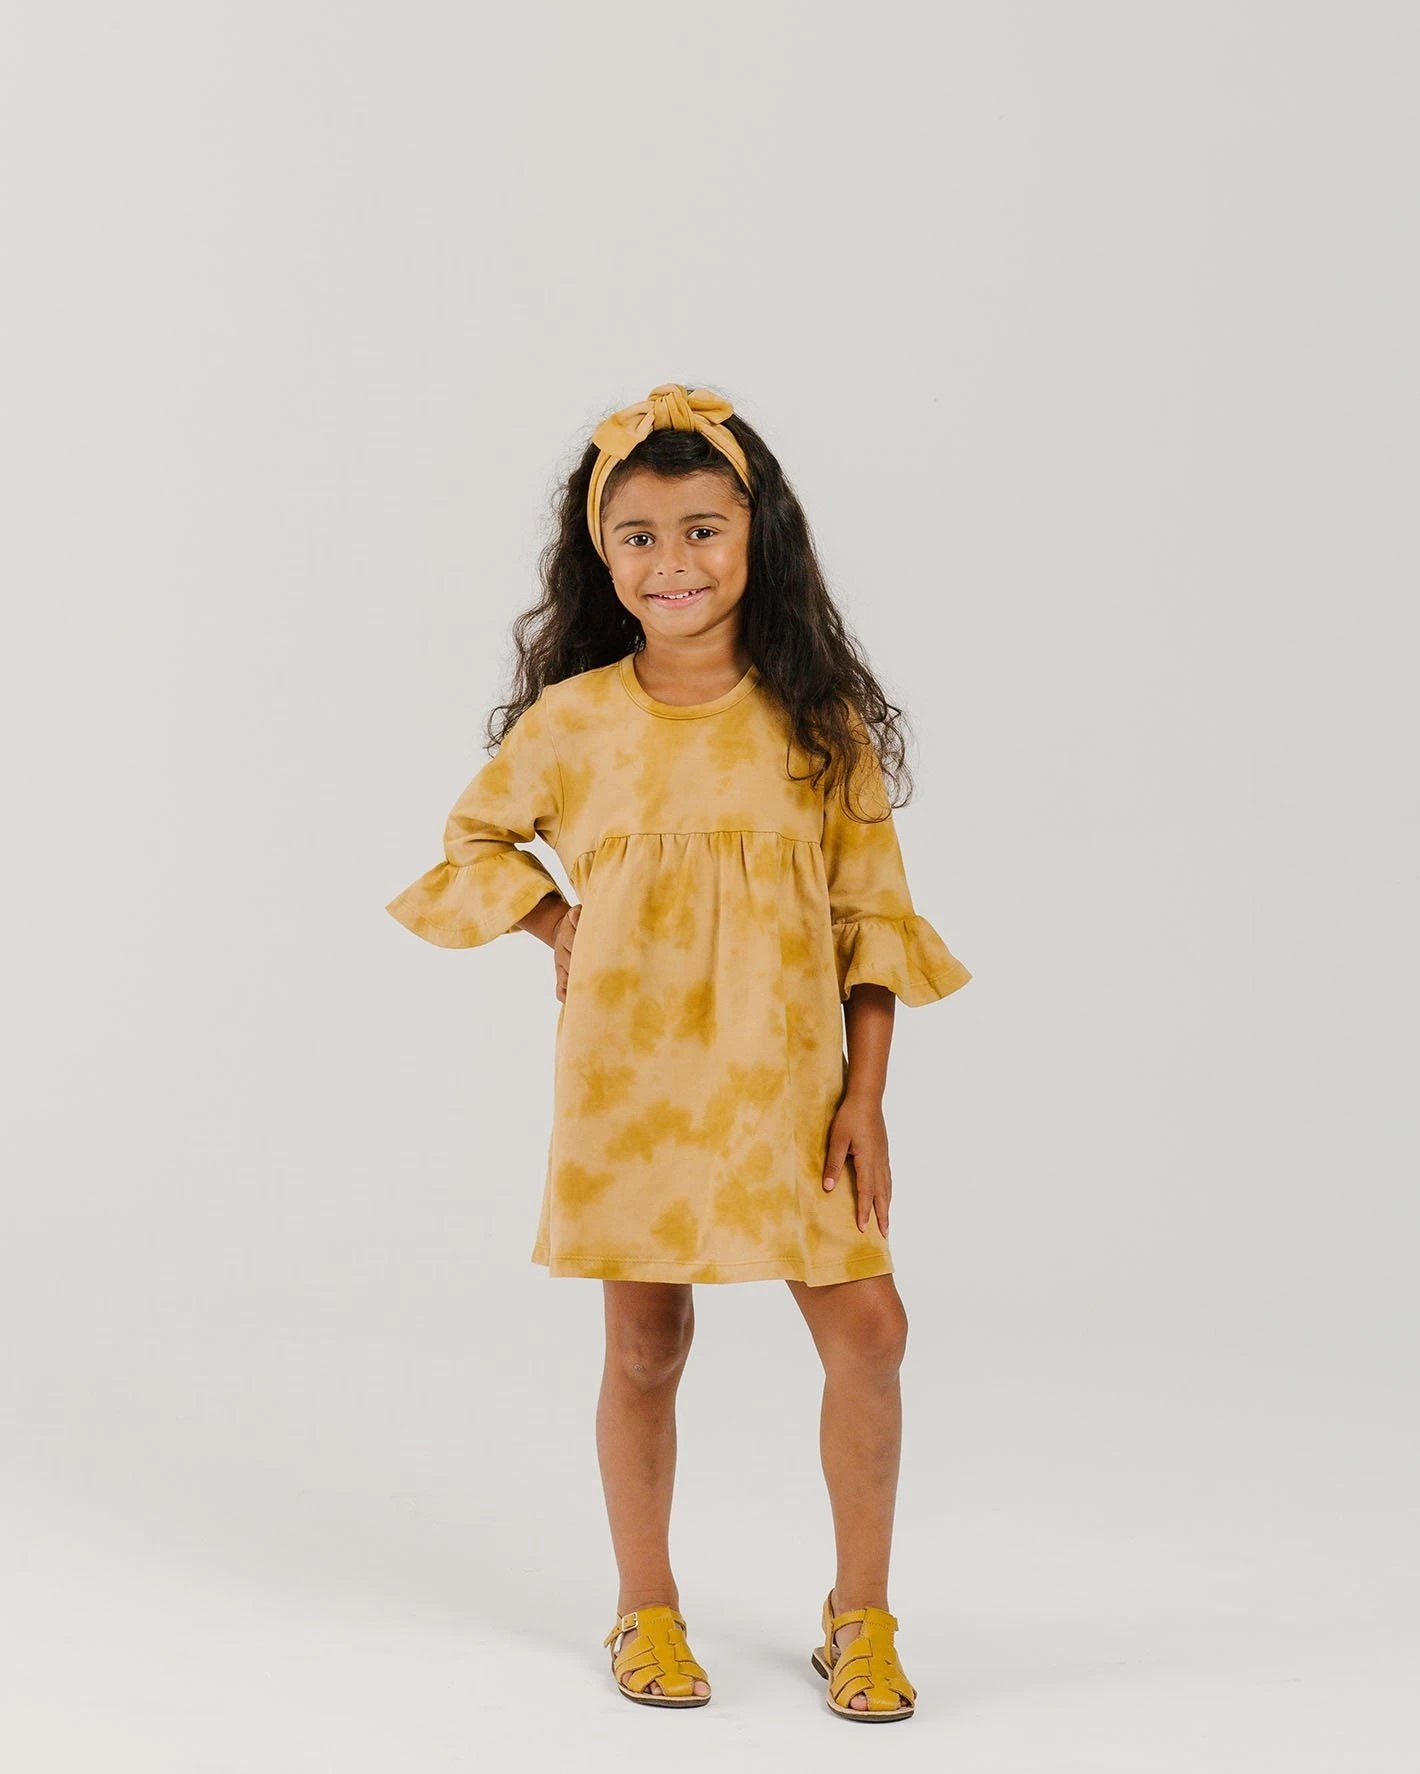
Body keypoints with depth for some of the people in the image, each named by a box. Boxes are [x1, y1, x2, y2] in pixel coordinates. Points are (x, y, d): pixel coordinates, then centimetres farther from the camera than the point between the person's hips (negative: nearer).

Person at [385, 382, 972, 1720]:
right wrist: (561, 932, -2)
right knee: (646, 1344, 8)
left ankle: (861, 1616, 16)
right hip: (629, 1083, 0)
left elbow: (871, 916, 0)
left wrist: (866, 1098, -4)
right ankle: (646, 1612, 27)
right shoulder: (572, 720, -2)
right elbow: (474, 839, 15)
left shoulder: (820, 718, -2)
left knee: (867, 1332, -4)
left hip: (786, 1083, 0)